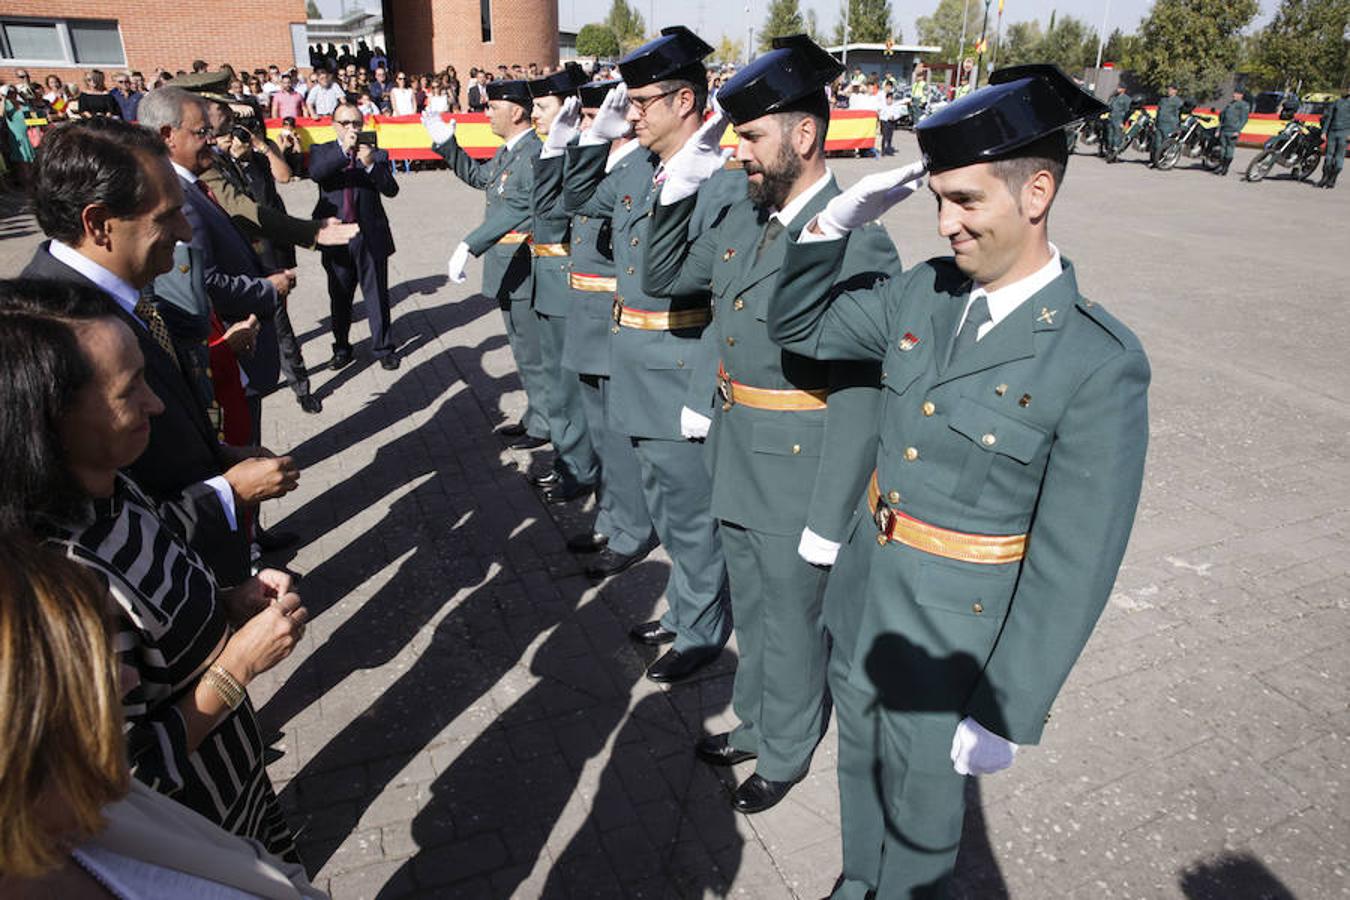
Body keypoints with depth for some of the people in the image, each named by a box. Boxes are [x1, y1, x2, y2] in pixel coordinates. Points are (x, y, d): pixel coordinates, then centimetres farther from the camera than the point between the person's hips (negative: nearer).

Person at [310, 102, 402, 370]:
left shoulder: (377, 154, 4)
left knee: (377, 295, 5)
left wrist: (371, 165, -24)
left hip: (371, 236, -1)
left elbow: (391, 189, -9)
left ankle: (383, 347, 18)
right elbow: (316, 173, -18)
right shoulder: (322, 152, 5)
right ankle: (341, 348, 26)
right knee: (339, 297, 12)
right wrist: (343, 150, -26)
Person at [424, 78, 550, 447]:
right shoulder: (506, 152, 13)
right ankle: (535, 415, 32)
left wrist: (470, 246, -32)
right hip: (507, 271, 10)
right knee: (524, 348, 19)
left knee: (533, 351, 2)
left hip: (523, 271, -10)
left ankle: (543, 424, 16)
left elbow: (515, 211, -28)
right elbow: (478, 176, 30)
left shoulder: (535, 154, -18)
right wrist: (446, 143, 22)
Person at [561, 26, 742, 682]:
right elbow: (577, 199, 24)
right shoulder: (638, 172, 7)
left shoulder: (726, 180, -18)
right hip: (639, 369, 9)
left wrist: (711, 396, -22)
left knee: (691, 512, 8)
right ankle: (683, 608, 44)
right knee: (666, 504, 23)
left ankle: (700, 632, 30)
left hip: (684, 375, -8)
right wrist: (598, 132, 9)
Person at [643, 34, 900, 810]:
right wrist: (678, 191, -2)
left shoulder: (858, 245, -21)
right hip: (739, 468, 7)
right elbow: (662, 278, 14)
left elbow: (860, 398, -21)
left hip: (797, 483, -7)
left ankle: (787, 754, 39)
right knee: (751, 613, 25)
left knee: (792, 625, 14)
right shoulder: (744, 219, 2)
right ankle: (755, 724, 48)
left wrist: (830, 521, -19)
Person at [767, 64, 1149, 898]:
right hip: (864, 601, 6)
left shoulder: (1100, 362, -22)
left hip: (957, 634, -5)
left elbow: (1075, 566, -20)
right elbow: (797, 326, 6)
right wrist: (839, 218, -11)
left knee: (921, 809, 20)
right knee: (862, 771, 28)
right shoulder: (923, 291, -5)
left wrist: (1007, 713, -15)